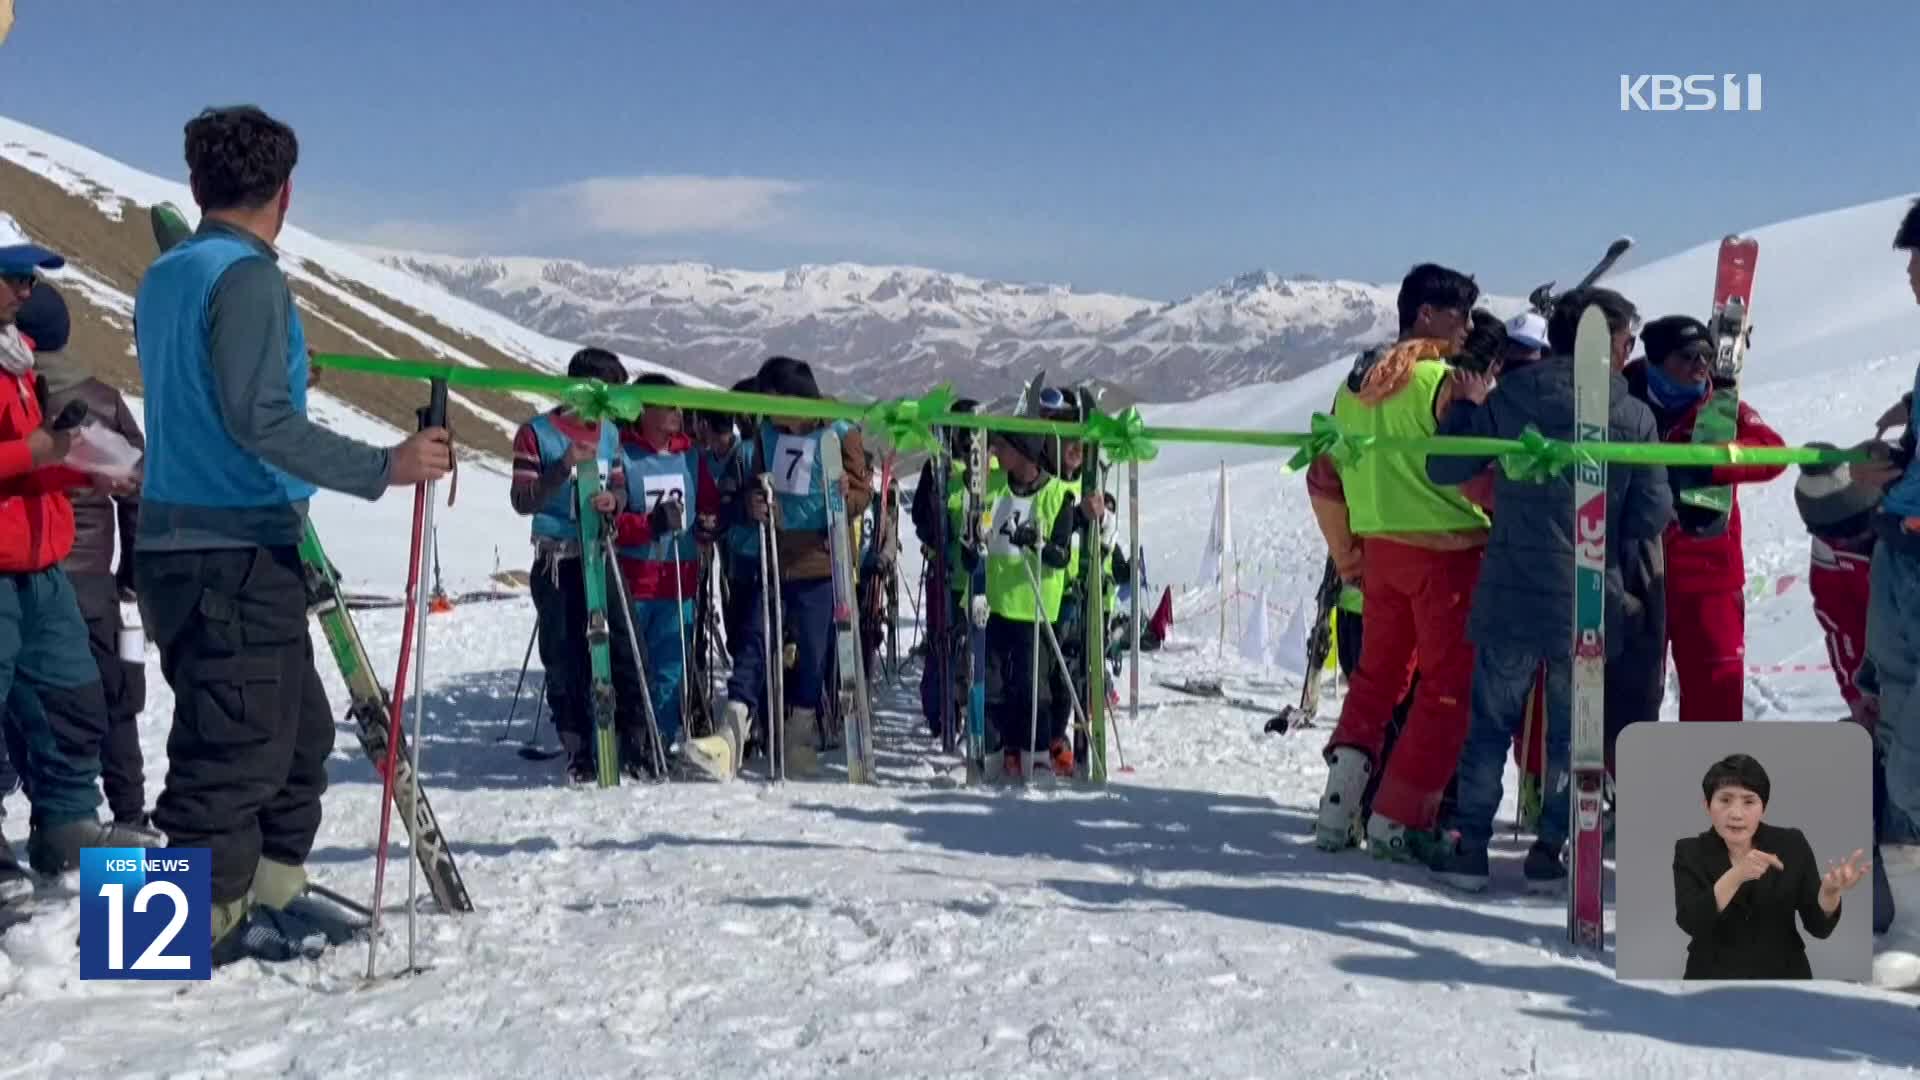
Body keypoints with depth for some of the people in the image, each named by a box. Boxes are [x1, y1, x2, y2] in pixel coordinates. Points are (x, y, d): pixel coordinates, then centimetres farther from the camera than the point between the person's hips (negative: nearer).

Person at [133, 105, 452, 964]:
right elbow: (258, 418, -22)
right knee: (238, 746, -4)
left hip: (178, 543, 9)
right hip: (237, 550, -9)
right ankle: (201, 927, 1)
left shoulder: (162, 279, 15)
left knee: (298, 728, 17)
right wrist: (380, 467, -22)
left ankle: (263, 903, 22)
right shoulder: (248, 279, -13)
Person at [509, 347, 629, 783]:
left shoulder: (609, 432, 10)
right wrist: (564, 467, -20)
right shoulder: (536, 432, -3)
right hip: (556, 562, -3)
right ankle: (577, 750, 9)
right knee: (564, 660, 1)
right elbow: (522, 500, -7)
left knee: (623, 648, -3)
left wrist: (613, 499, -10)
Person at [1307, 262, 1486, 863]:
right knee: (1449, 687, 1)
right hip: (1447, 550, -7)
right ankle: (1398, 821, 0)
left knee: (1376, 675, 18)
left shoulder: (1354, 384, 11)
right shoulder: (1442, 381, -13)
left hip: (1378, 550, 7)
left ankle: (1339, 808, 13)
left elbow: (1324, 479, 13)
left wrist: (1345, 556, 20)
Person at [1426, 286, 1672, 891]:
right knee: (1570, 731, 13)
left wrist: (1464, 407, 14)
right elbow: (1651, 517, -3)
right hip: (1589, 601, -1)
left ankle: (1470, 845, 9)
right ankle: (1549, 848, 13)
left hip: (1510, 593, 1)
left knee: (1490, 723, 11)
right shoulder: (1635, 417, -4)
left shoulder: (1509, 398, -3)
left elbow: (1443, 469, 0)